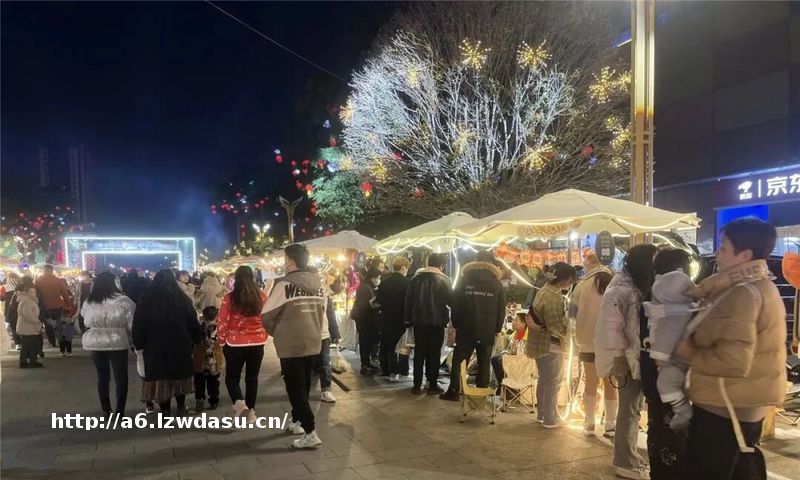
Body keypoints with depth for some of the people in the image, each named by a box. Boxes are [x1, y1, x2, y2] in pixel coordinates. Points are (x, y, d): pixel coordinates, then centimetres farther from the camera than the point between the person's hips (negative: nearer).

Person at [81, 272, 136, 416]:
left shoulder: (88, 302, 1)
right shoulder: (123, 301, -12)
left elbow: (86, 323, 12)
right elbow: (132, 324, -10)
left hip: (95, 343, 4)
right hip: (118, 343, -4)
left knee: (102, 377, 16)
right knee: (121, 377, 7)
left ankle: (106, 410, 23)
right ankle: (119, 412, 7)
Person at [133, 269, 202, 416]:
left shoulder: (146, 299, -2)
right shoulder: (182, 299, -3)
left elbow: (138, 325, 1)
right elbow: (193, 323, 2)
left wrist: (139, 344, 9)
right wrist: (196, 339, 14)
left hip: (155, 346, 0)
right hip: (180, 345, 1)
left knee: (159, 376, 9)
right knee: (179, 375, 15)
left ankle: (165, 409, 14)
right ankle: (181, 406, 22)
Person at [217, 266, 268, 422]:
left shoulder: (229, 298, -11)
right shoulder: (262, 297, -3)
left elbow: (222, 322, -6)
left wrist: (222, 341, 9)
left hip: (235, 344, -2)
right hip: (257, 343, 2)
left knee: (232, 377, 13)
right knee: (252, 378, 14)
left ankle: (239, 403, -10)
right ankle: (250, 411, 16)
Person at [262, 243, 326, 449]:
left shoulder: (285, 284, -17)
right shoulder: (318, 284, 3)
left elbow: (266, 315, -11)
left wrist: (276, 332, 7)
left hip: (291, 344, -6)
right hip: (313, 342, 7)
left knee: (295, 388, 1)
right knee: (303, 386, 20)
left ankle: (310, 433, -4)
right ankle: (297, 421, 34)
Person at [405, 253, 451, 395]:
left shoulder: (416, 278, 3)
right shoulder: (443, 280, -9)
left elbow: (408, 300, 5)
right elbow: (450, 300, -6)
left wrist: (408, 319, 11)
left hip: (419, 321, 3)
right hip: (436, 322, -3)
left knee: (419, 352, 8)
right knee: (434, 353, 5)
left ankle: (417, 385, 9)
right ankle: (432, 385, 8)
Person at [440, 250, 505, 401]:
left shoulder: (465, 280, 0)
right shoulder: (497, 284, 2)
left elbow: (455, 304, 0)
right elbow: (501, 310, 3)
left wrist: (456, 325, 7)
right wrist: (497, 329, 9)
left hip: (466, 329, -1)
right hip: (488, 332, 1)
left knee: (457, 361, 8)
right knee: (484, 364, 8)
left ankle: (453, 391, 7)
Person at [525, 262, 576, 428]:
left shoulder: (545, 290, 9)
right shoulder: (554, 297, -24)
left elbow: (535, 314, 14)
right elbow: (556, 325, -28)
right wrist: (567, 330, -11)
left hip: (541, 343, 10)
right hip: (551, 345, -10)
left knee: (544, 380, 20)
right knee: (553, 383, 2)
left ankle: (541, 414, 31)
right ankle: (550, 419, 13)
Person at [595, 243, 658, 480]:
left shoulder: (635, 288, 9)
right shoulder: (622, 292, -22)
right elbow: (611, 331, -24)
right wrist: (620, 360, -18)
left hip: (636, 359, 9)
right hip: (628, 361, -9)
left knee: (632, 409, 18)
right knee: (629, 410, 1)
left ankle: (630, 458, 31)